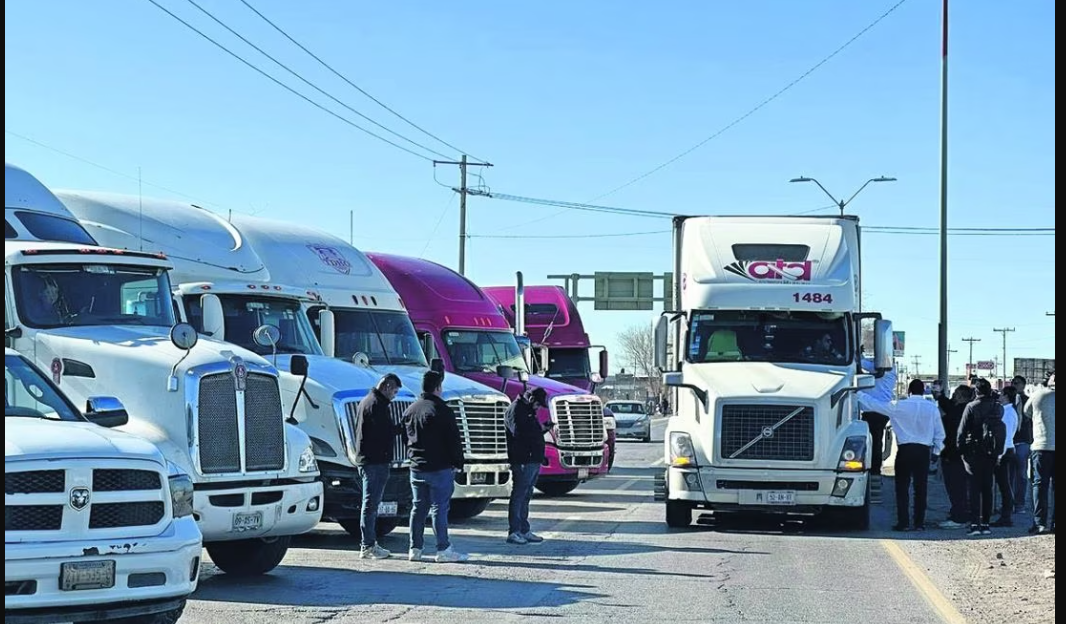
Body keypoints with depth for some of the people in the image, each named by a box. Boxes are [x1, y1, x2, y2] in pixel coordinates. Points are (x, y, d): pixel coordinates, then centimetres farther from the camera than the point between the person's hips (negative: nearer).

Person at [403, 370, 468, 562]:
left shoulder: (410, 410, 12)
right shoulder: (441, 410, -12)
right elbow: (454, 440, -12)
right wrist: (457, 463, -3)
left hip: (417, 468, 7)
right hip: (439, 468, -7)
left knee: (418, 507, 11)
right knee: (439, 508, -6)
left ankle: (415, 549, 11)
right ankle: (443, 550, -6)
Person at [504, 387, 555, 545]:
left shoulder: (528, 411, 22)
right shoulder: (515, 410, -10)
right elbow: (518, 432, -23)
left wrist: (544, 428, 7)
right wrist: (538, 428, -14)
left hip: (533, 461, 10)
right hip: (522, 461, -10)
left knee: (525, 496, 13)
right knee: (518, 496, -7)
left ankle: (524, 531, 19)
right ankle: (513, 532, -6)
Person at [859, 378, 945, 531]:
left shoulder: (898, 406, -5)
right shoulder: (932, 408, 3)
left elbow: (874, 404, 1)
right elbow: (939, 434, 7)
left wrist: (859, 394, 15)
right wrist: (936, 451, 19)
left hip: (905, 450, -2)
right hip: (924, 451, 2)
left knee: (902, 487, 3)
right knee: (921, 487, 6)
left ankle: (903, 523, -1)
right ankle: (919, 523, 6)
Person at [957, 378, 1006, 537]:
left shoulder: (971, 407, -9)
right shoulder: (998, 408, 1)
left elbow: (962, 430, -9)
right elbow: (1001, 429, 4)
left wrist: (961, 448, -1)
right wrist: (999, 451, 11)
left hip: (974, 452, -3)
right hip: (992, 453, 3)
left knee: (974, 488, -1)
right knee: (987, 488, 11)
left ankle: (975, 524, -11)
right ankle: (985, 524, 11)